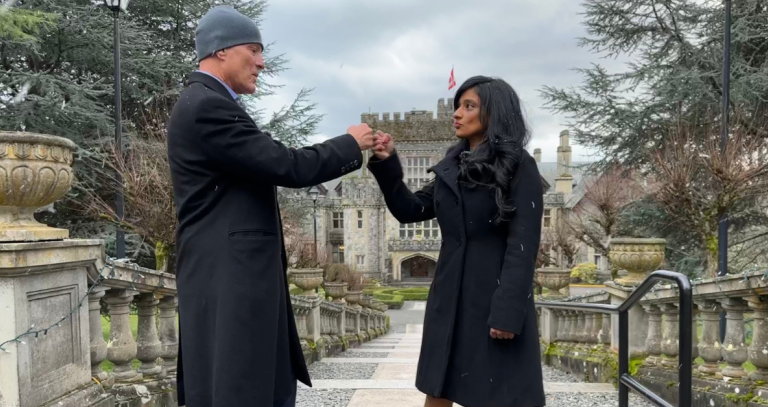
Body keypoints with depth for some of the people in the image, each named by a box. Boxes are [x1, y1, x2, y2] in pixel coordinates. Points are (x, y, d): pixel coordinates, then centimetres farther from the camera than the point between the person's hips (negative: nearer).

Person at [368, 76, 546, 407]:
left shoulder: (519, 167, -7)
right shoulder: (452, 168, 11)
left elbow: (523, 246, -12)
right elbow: (409, 210, 10)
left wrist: (507, 312, -18)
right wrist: (387, 164, -3)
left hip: (496, 296, -6)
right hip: (450, 296, 6)